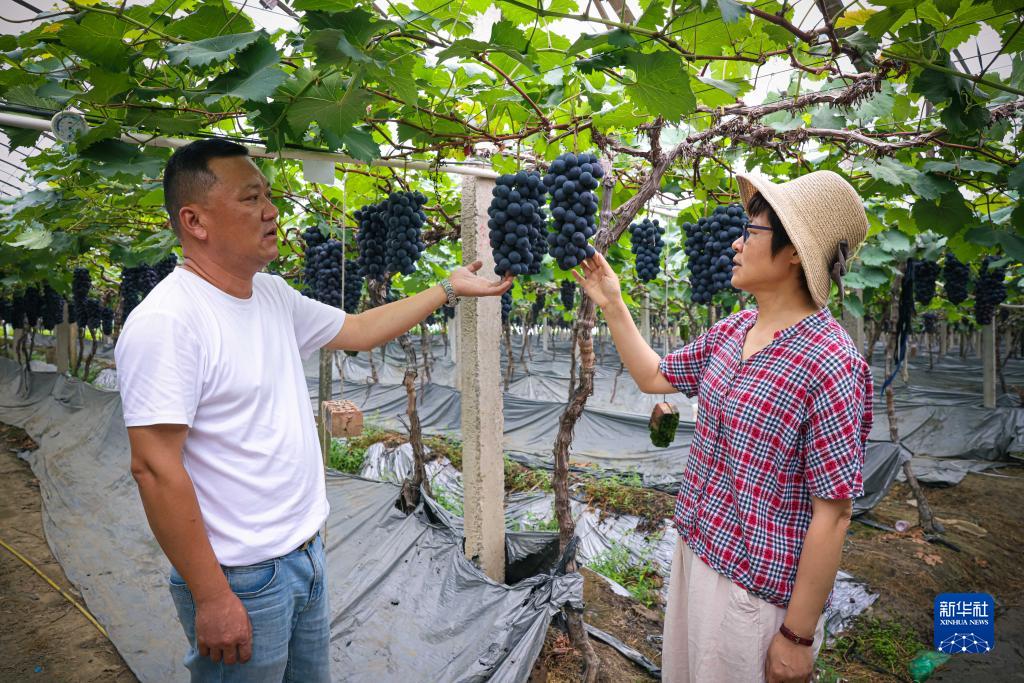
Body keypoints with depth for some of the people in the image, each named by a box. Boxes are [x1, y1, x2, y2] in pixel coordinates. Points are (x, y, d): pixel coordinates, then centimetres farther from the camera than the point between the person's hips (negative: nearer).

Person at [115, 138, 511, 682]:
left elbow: (357, 330, 15)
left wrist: (449, 288, 17)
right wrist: (211, 598, -19)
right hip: (240, 578, -8)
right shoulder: (165, 321, -22)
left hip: (307, 553, 8)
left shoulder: (274, 295, 3)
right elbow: (154, 468, -23)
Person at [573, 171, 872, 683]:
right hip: (697, 550, 7)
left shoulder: (828, 364, -23)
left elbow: (832, 514, -20)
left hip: (758, 585, -7)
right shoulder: (730, 332, -1)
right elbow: (654, 377, 13)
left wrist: (798, 636, -15)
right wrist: (612, 305, 7)